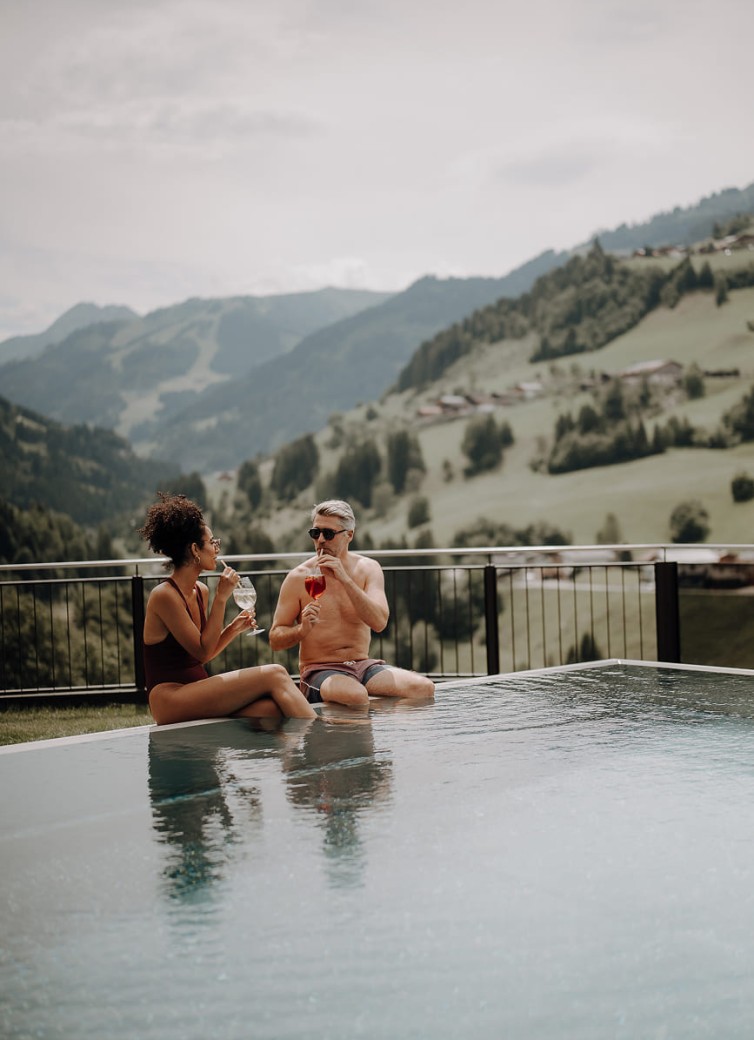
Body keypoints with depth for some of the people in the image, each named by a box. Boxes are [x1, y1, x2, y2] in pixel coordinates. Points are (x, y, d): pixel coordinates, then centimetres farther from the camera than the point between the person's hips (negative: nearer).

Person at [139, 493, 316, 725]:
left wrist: (233, 629, 3)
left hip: (196, 693, 8)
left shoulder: (201, 591, 13)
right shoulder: (164, 595, -12)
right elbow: (202, 652, -13)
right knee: (274, 675, -21)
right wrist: (221, 598, -14)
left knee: (272, 708, -25)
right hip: (170, 699, -7)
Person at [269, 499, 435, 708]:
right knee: (355, 696, -39)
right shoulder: (298, 577, -2)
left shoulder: (368, 569, 5)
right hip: (320, 669, -4)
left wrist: (345, 579, -18)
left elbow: (379, 622, -11)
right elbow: (275, 639, 0)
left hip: (364, 665, 4)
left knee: (424, 688, -21)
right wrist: (303, 630, -22)